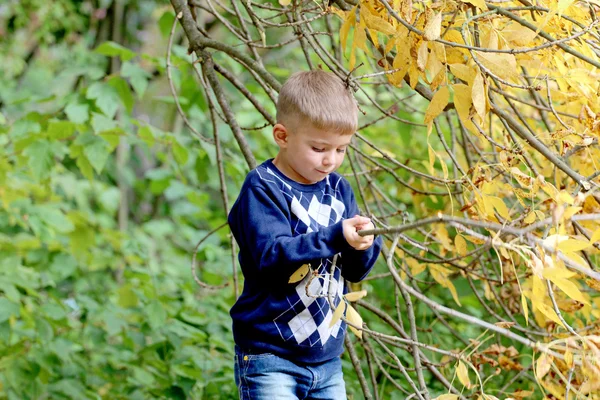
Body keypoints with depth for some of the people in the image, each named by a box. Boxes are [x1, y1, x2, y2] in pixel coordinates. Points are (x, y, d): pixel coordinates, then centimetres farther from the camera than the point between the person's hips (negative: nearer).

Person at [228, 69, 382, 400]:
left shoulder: (338, 190, 8)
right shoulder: (263, 188, -11)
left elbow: (355, 271, 7)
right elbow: (271, 255, -24)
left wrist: (363, 245, -16)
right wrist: (334, 237, -34)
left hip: (327, 360, 7)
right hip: (270, 358, -6)